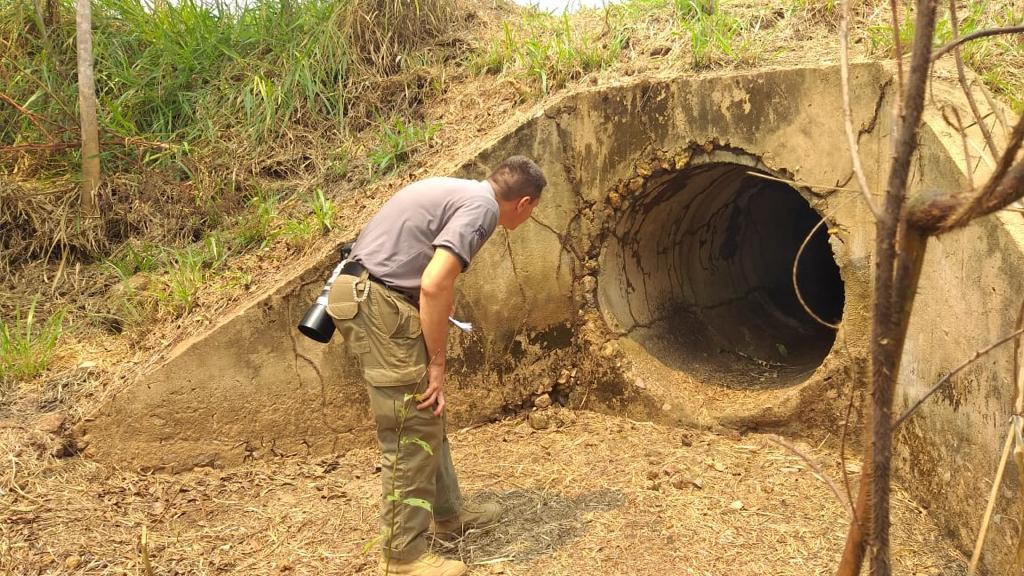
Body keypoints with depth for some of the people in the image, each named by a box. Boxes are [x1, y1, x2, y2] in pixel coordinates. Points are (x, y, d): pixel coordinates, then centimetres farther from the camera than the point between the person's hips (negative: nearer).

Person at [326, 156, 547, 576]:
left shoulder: (460, 190, 18)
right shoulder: (482, 207, -11)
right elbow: (434, 284, -23)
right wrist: (437, 362, -13)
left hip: (368, 294, 10)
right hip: (379, 303, -10)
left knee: (426, 415, 20)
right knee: (410, 430, -4)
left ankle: (447, 511, 34)